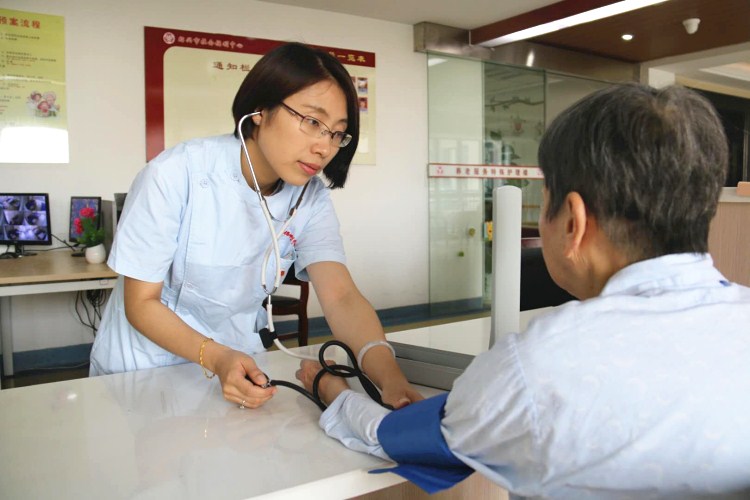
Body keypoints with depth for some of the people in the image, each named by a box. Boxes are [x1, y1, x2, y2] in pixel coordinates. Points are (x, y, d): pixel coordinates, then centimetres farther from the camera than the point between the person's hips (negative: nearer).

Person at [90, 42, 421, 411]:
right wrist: (216, 357, -33)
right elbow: (141, 303, -17)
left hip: (237, 363, 1)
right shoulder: (175, 176, -22)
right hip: (143, 366, -1)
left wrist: (391, 378, -39)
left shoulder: (310, 199, -11)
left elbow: (342, 297, -22)